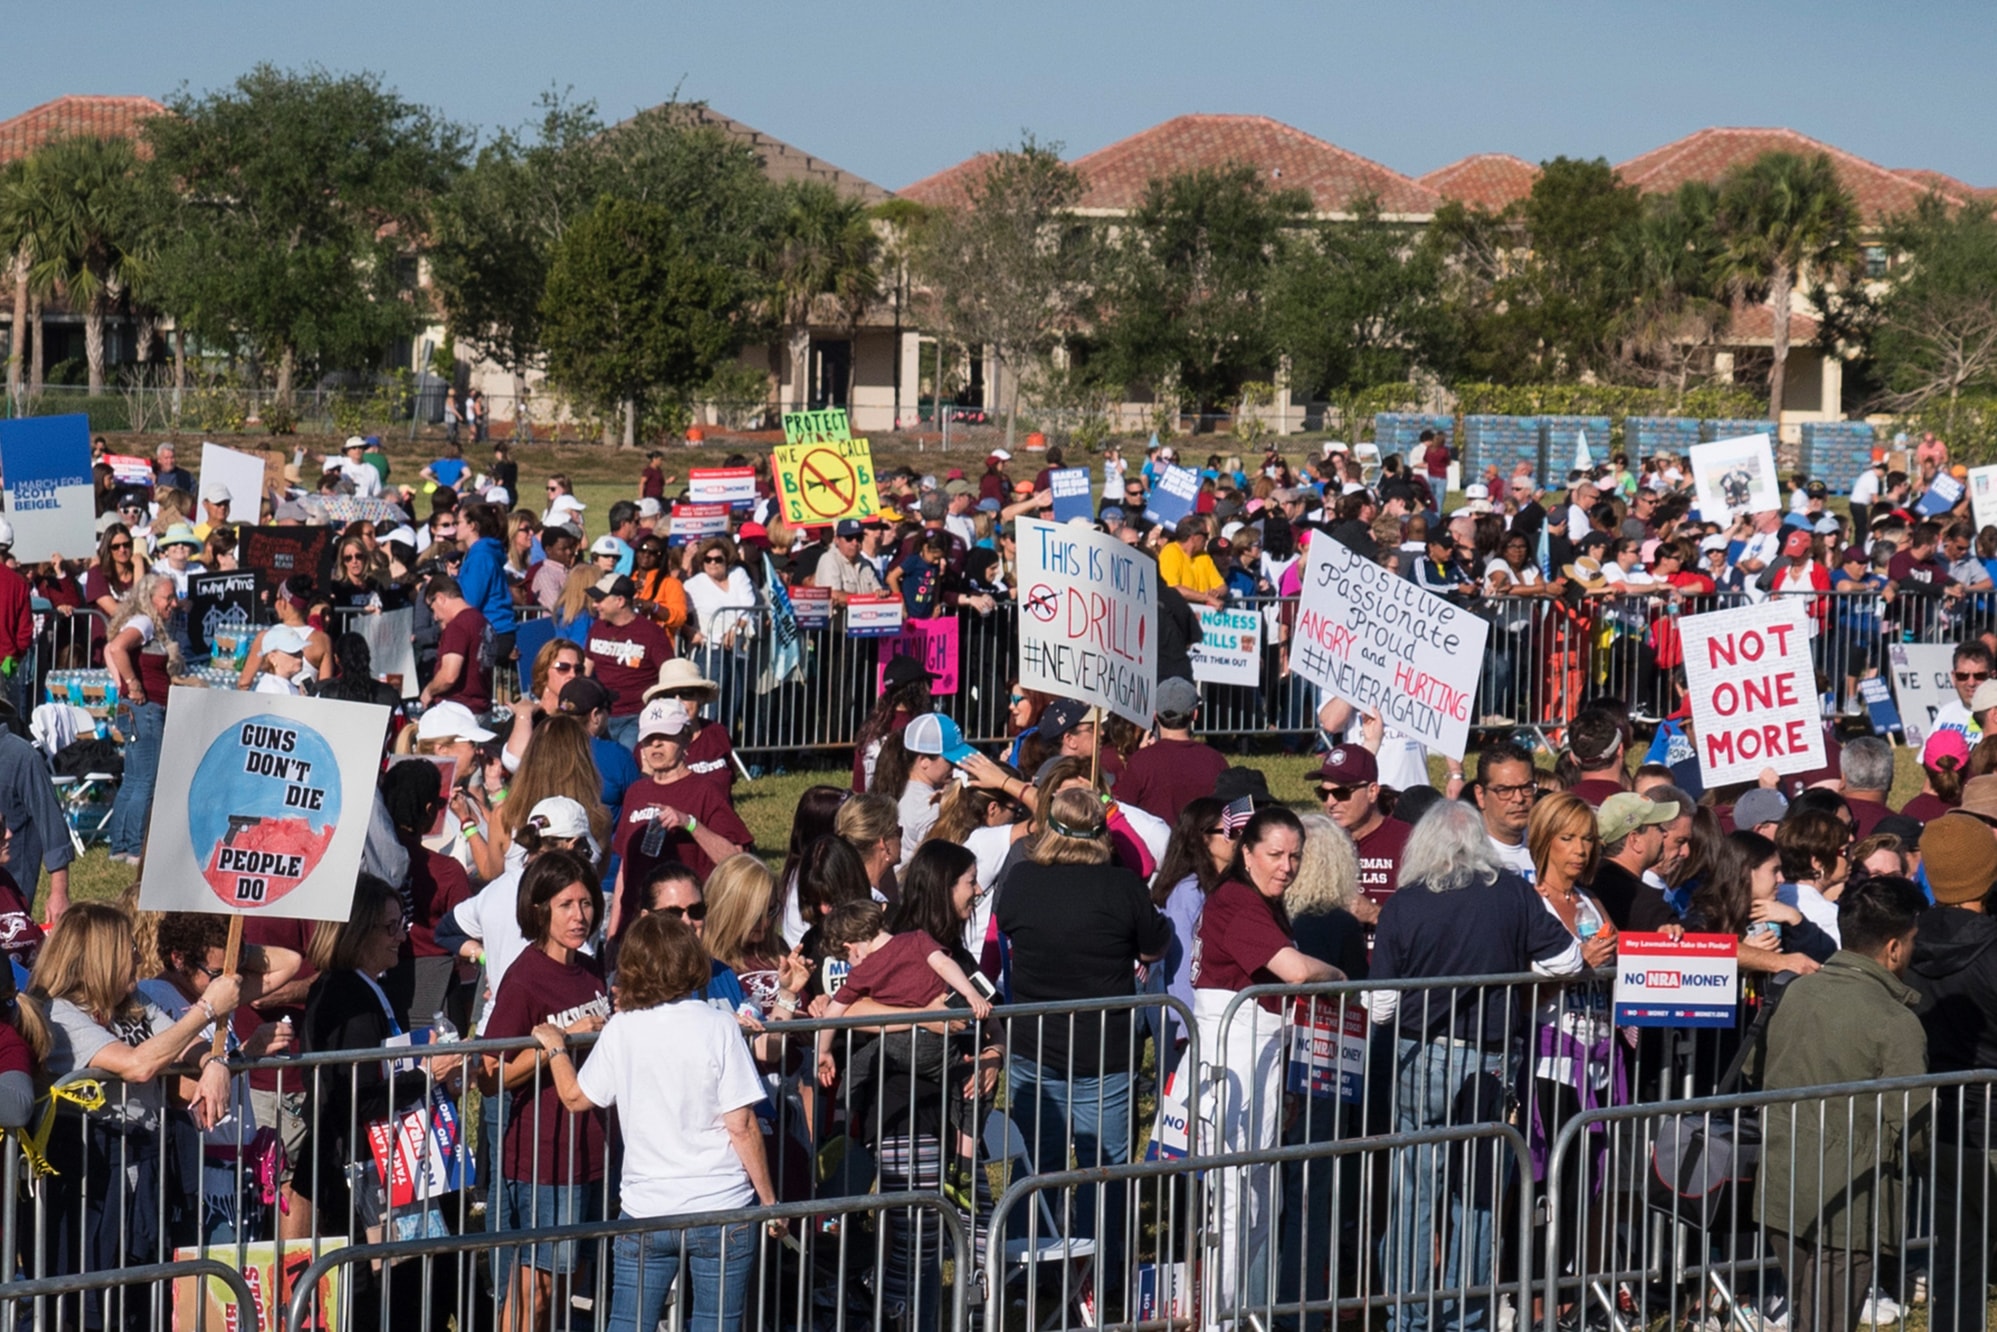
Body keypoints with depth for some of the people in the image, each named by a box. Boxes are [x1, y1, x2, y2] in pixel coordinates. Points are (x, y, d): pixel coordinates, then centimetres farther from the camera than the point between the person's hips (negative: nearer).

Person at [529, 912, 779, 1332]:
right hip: (721, 1209, -2)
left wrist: (555, 1048, 26)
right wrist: (769, 1199, 1)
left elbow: (576, 1097, 9)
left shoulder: (621, 1029, -3)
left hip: (645, 1213, 2)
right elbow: (741, 1125, -9)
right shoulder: (718, 1027, -8)